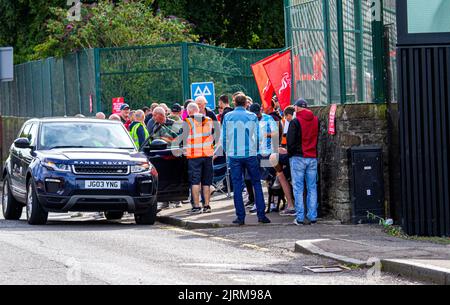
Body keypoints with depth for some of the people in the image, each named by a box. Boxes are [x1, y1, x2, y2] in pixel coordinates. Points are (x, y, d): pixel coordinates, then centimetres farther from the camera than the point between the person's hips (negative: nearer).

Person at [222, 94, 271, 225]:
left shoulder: (228, 117, 1)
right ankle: (261, 214, 1)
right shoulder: (252, 117, 0)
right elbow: (257, 136, 4)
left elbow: (224, 137, 4)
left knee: (237, 186, 3)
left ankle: (240, 217, 2)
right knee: (257, 183, 7)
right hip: (250, 154, 0)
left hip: (234, 155, 0)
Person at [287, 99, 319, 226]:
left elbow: (290, 141, -9)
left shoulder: (295, 122, -10)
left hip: (298, 158, -4)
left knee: (298, 188, 0)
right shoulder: (316, 120, 6)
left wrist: (290, 153, 7)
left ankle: (300, 217, -3)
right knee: (312, 188, 8)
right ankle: (312, 217, 6)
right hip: (313, 158, 4)